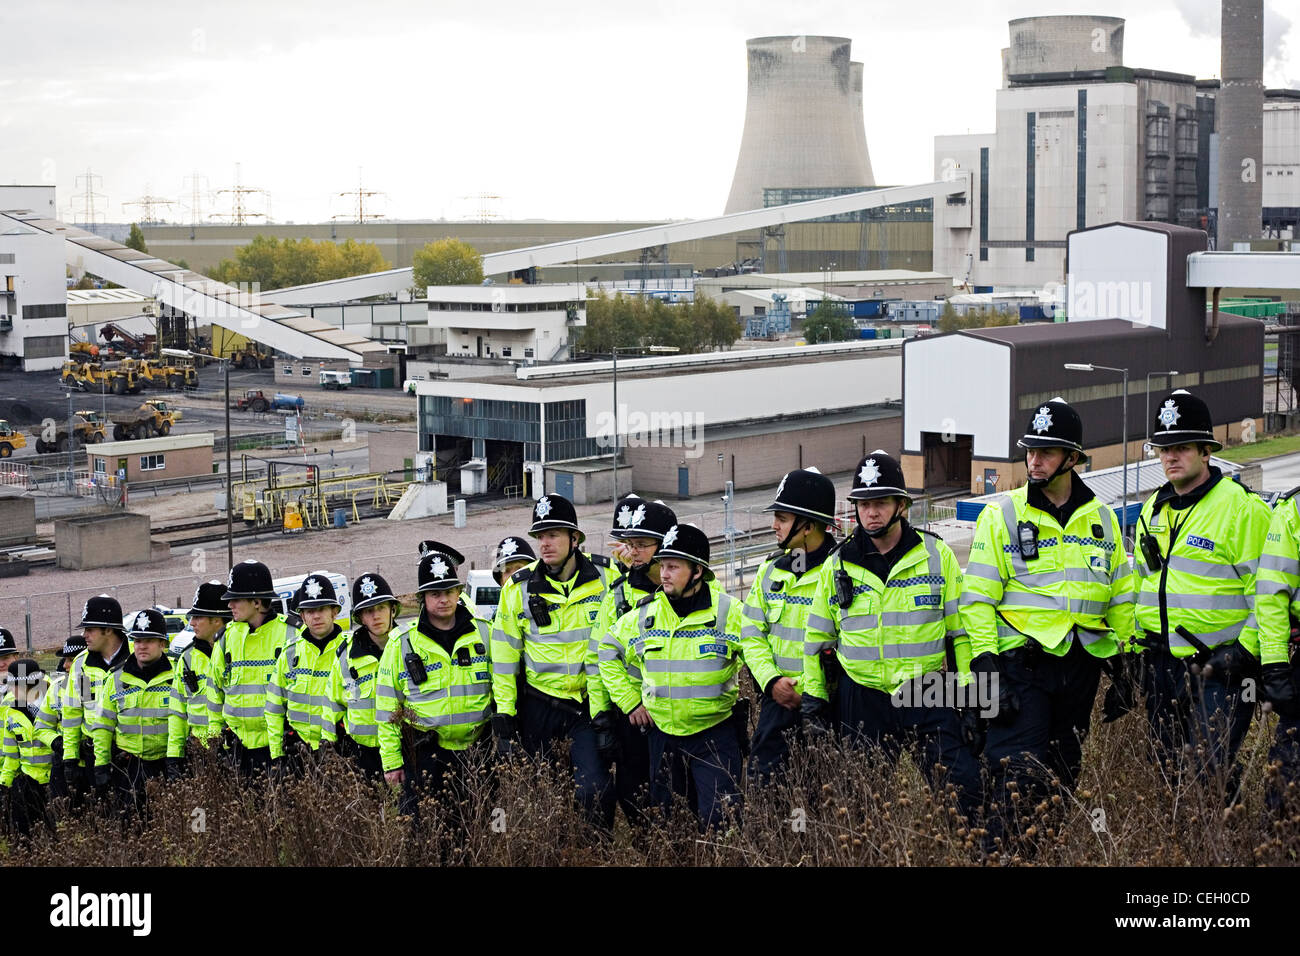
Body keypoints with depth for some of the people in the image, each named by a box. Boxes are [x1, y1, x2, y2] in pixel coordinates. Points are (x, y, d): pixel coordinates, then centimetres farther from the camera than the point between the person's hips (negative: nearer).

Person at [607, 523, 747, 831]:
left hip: (716, 734, -4)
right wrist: (630, 702, 8)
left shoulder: (729, 612, -8)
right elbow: (608, 657, 15)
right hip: (663, 734, 4)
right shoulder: (642, 616, 2)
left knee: (719, 820, -10)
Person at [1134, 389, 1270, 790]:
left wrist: (1244, 651, -15)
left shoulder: (1242, 507, -8)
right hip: (1160, 664, 7)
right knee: (1170, 772, 11)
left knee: (1211, 772, -12)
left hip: (1217, 666, -7)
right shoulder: (1153, 509, 14)